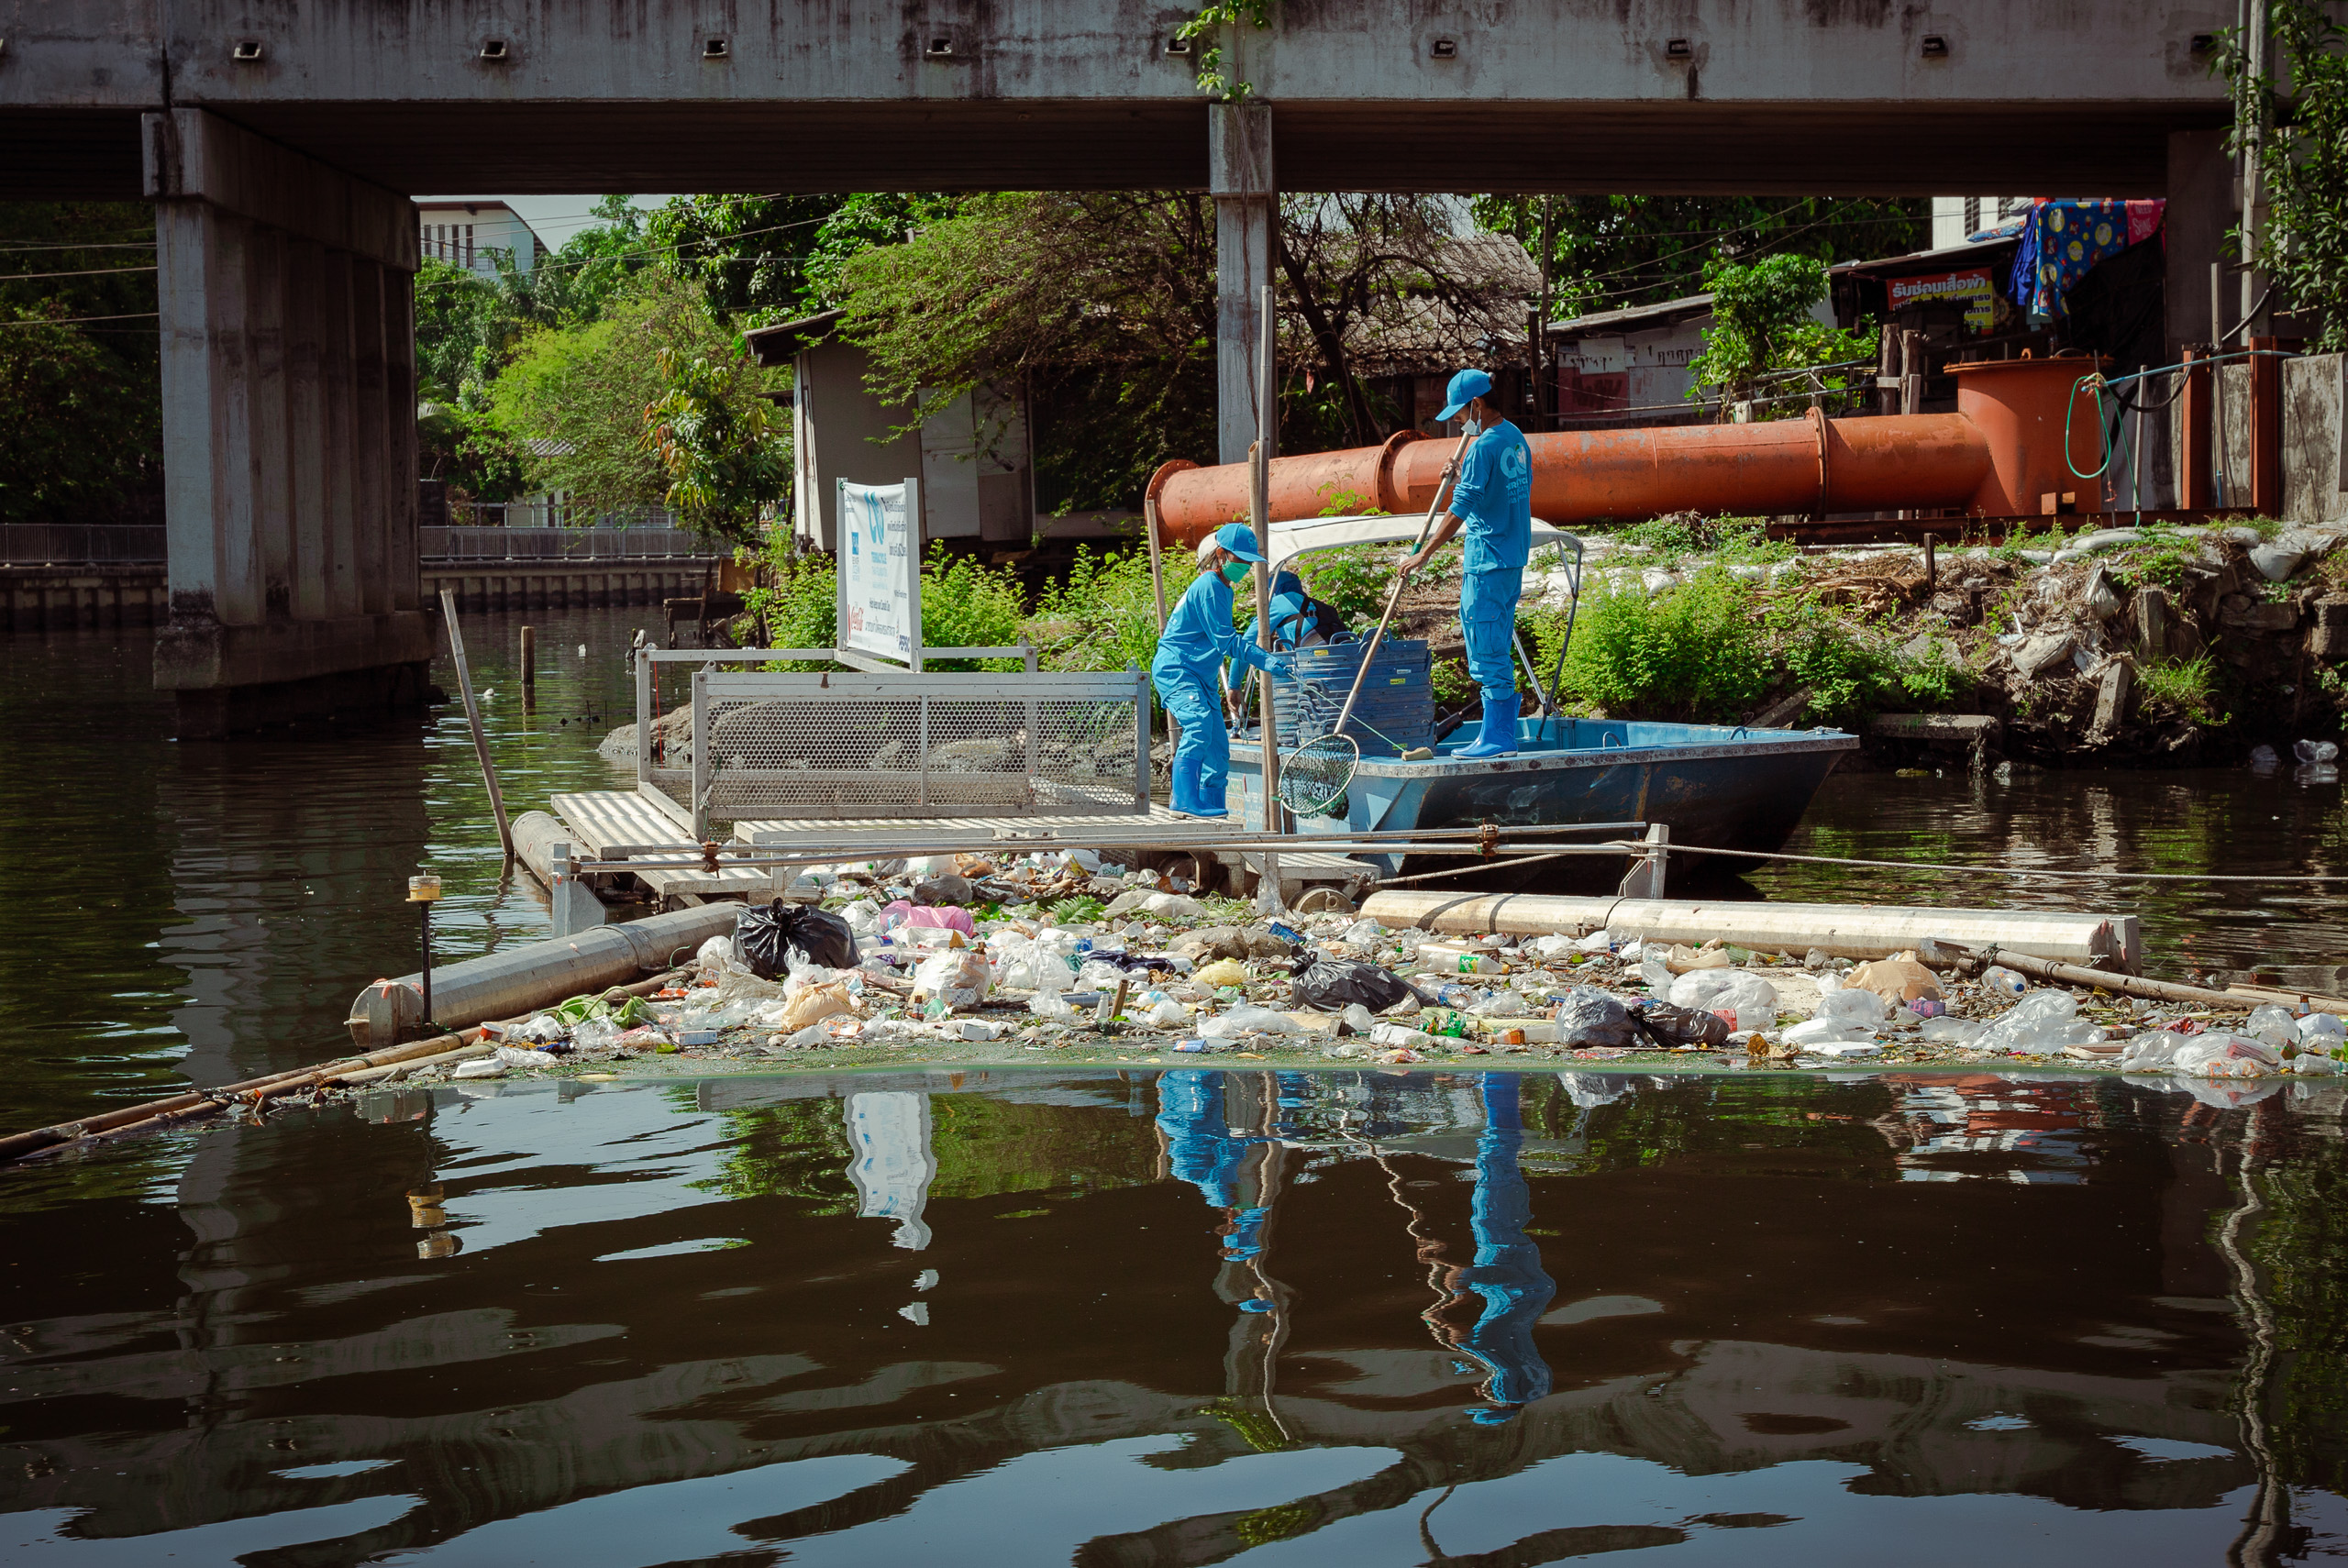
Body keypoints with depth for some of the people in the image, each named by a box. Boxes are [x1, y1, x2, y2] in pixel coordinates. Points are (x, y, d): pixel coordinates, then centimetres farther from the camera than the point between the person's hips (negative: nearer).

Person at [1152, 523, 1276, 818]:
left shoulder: (1223, 589, 17)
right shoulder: (1208, 586, -14)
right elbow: (1225, 640, -20)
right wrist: (1264, 660, -23)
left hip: (1202, 676, 10)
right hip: (1175, 669, -10)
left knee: (1218, 748, 9)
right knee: (1199, 722, -31)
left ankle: (1211, 807, 19)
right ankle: (1185, 800, -38)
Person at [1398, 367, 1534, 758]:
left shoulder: (1484, 447, -16)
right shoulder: (1516, 439, 12)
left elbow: (1459, 512, -18)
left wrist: (1424, 555, -13)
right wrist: (1462, 481, 16)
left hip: (1487, 564, -10)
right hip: (1513, 559, 10)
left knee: (1487, 653, -5)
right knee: (1498, 650, 14)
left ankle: (1495, 739, -4)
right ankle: (1503, 737, 17)